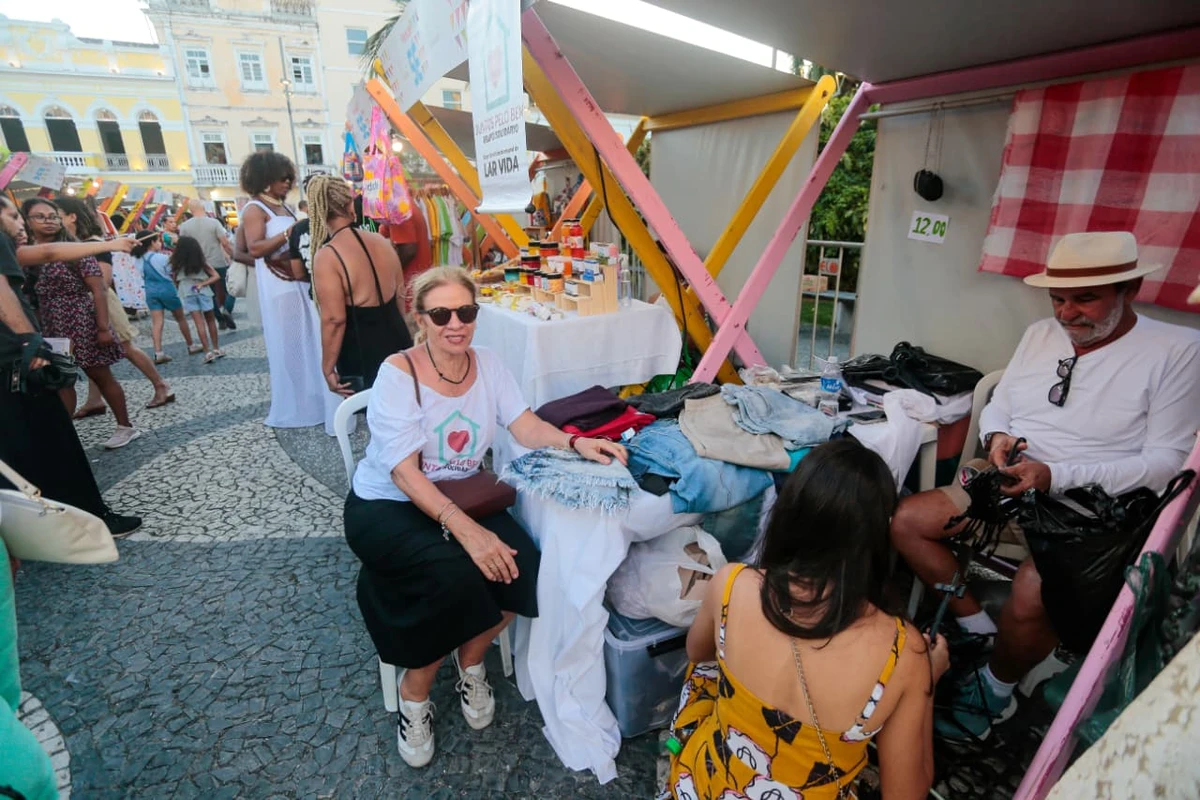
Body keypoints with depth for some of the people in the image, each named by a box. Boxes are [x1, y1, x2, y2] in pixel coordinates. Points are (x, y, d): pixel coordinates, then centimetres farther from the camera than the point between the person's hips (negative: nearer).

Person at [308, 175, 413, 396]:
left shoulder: (327, 257, -16)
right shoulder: (381, 241, 3)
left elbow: (334, 320, -18)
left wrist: (327, 368, -8)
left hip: (361, 358, -6)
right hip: (398, 344, 6)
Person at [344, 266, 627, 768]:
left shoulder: (487, 364, -2)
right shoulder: (398, 373, -19)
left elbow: (526, 427, -10)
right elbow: (405, 472, -25)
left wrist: (574, 442, -30)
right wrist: (464, 529, -37)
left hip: (461, 497, 5)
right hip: (386, 507, -4)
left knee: (522, 567, -19)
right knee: (457, 576, -30)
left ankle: (470, 660, 12)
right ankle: (415, 694, 0)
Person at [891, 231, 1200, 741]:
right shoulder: (1040, 334, 8)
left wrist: (1056, 477, -23)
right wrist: (997, 436, -9)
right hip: (1011, 488, 6)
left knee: (1031, 594, -31)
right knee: (905, 521, -11)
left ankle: (993, 693, 2)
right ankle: (980, 633, 6)